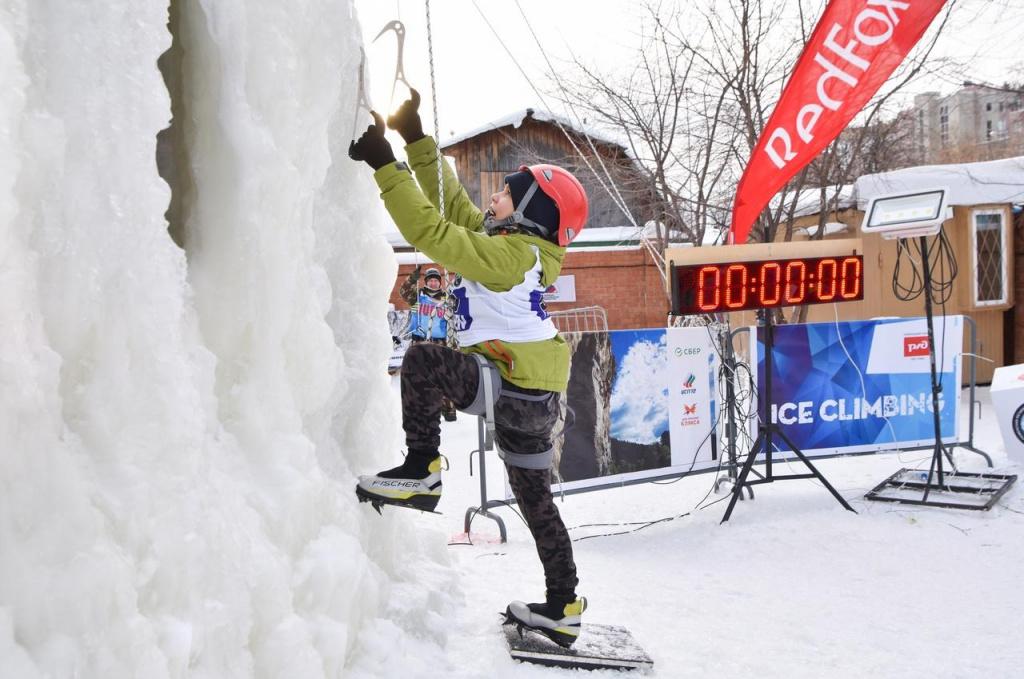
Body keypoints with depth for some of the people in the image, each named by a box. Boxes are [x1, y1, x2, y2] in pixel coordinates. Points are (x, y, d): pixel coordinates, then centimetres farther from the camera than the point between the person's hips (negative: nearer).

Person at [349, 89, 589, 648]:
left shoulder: (511, 254, -14)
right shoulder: (513, 245, 14)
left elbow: (433, 233, -23)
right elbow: (449, 202, 19)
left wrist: (385, 164, -20)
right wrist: (413, 136, 19)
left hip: (509, 385, -10)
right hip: (529, 392, 10)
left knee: (424, 359, -27)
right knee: (535, 502, 18)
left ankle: (421, 470, -18)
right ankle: (561, 608, 27)